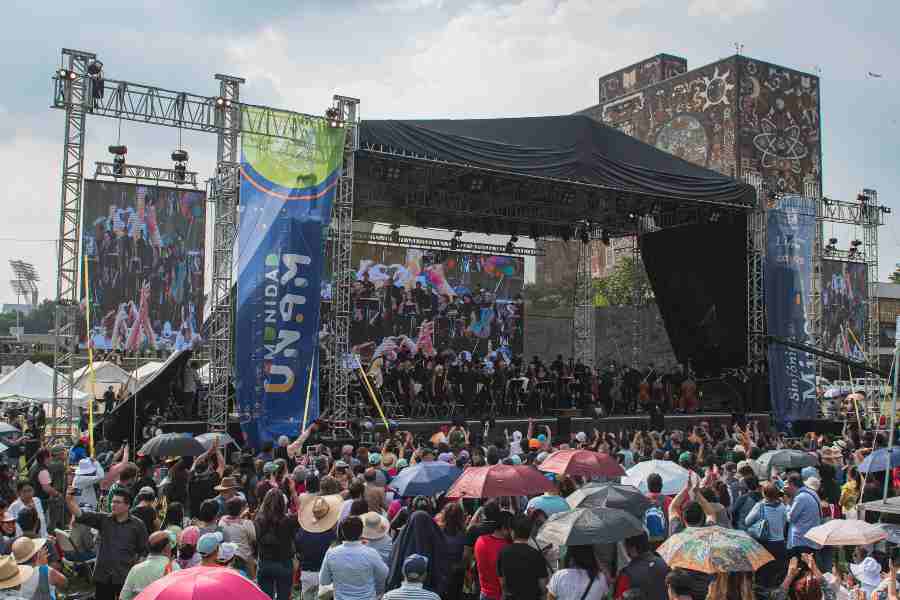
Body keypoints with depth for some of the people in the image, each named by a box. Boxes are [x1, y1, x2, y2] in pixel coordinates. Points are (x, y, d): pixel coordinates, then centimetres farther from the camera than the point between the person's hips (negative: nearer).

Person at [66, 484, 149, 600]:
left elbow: (144, 551, 3)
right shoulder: (103, 519, 6)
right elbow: (81, 515, -6)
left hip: (125, 577, -3)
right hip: (103, 575, 3)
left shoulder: (137, 525, 0)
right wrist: (70, 500, -22)